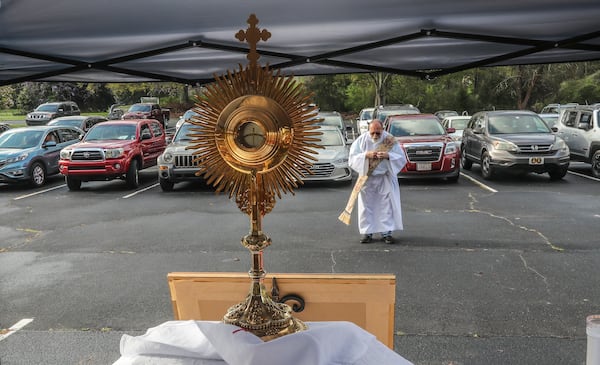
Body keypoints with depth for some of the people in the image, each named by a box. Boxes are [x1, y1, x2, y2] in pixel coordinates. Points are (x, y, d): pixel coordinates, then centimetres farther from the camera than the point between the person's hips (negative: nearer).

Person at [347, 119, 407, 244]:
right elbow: (352, 157, -8)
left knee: (386, 205, -1)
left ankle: (386, 232, 8)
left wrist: (388, 156, -26)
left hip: (385, 178, 0)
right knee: (366, 205, 2)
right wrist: (366, 155, -25)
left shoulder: (390, 140, -6)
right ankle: (367, 232, 10)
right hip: (367, 178, 0)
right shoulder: (362, 140, -6)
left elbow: (402, 158, -7)